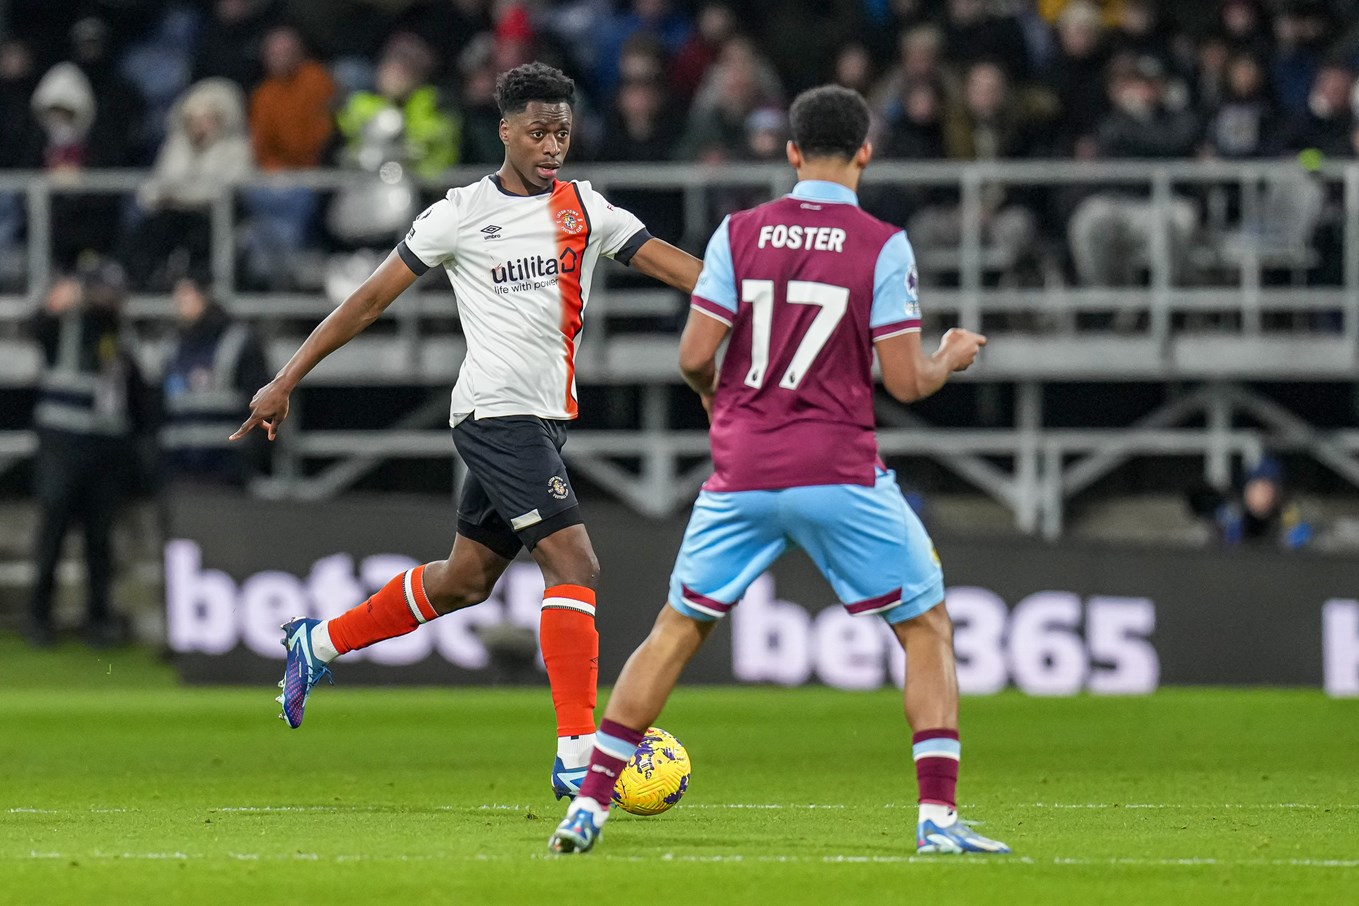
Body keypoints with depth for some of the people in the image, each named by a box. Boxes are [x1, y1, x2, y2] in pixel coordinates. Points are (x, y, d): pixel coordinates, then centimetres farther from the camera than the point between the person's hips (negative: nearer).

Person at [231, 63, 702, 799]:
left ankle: (320, 643, 36)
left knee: (466, 579, 16)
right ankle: (576, 756, -19)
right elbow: (372, 299, 0)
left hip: (545, 419, 7)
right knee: (574, 563, -18)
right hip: (497, 412, -7)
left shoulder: (584, 208, 10)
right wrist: (285, 382, 0)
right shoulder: (463, 213, -4)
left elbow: (669, 264, 2)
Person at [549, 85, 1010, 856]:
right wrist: (952, 358, 14)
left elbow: (695, 356, -1)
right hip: (840, 474, -3)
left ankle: (591, 801, 10)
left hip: (741, 474, 3)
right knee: (928, 628, 9)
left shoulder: (739, 234, 1)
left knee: (677, 631, 16)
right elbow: (905, 382, -7)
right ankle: (939, 817, -3)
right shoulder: (883, 245, -5)